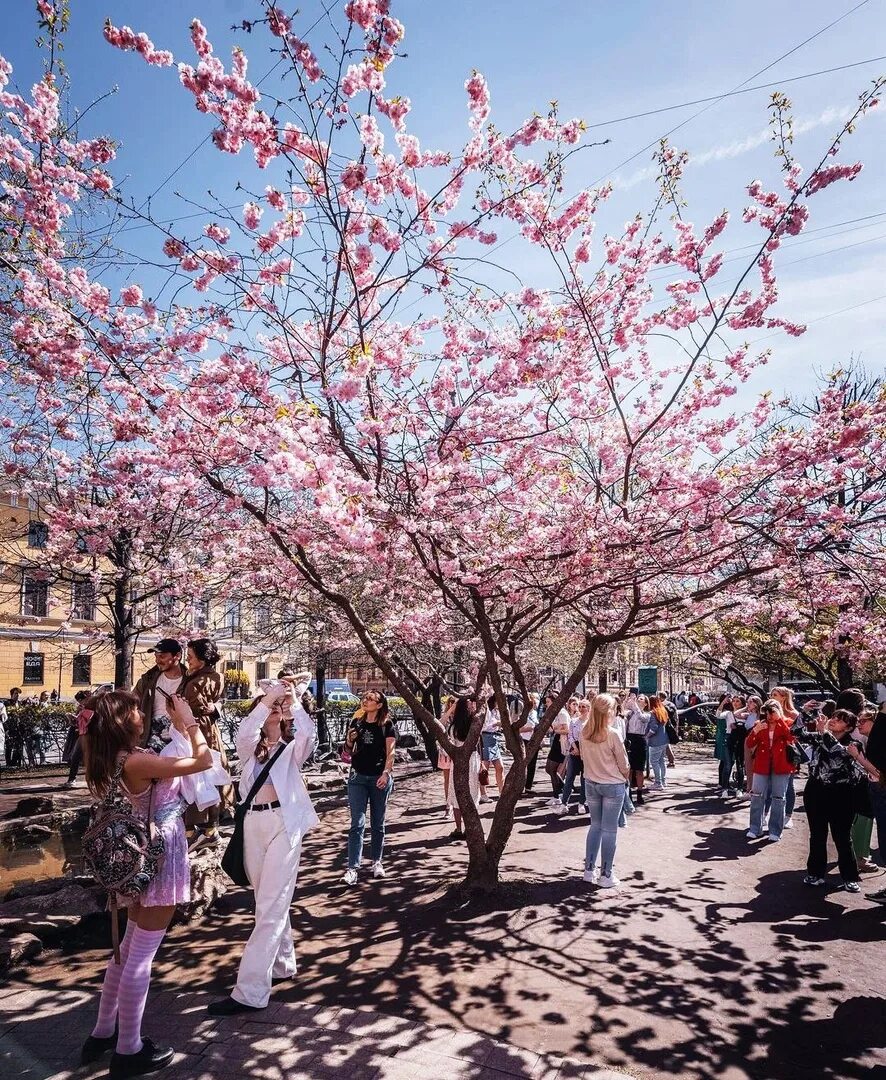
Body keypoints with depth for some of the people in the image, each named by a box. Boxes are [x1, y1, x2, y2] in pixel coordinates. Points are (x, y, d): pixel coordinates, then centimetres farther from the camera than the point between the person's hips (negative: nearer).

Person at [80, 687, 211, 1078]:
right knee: (140, 957, 2)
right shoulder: (136, 761, -26)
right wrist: (188, 720, -11)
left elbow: (173, 766, 13)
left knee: (129, 949, 21)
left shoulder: (116, 760, 2)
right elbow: (203, 761, -21)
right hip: (161, 860, -9)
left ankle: (103, 1033, 34)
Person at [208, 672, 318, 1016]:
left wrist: (293, 697, -16)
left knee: (270, 907, -7)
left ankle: (250, 992, -7)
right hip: (253, 824, 4)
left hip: (283, 823, -4)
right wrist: (273, 691, -18)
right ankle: (283, 964, 34)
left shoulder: (293, 747, 6)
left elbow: (309, 733, -17)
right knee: (270, 902, 16)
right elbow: (245, 732, -11)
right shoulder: (249, 748, 13)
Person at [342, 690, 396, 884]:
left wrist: (386, 773, -19)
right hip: (358, 777, 2)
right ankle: (352, 867, -6)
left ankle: (377, 861, 24)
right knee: (357, 823, -4)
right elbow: (350, 749, 14)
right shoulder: (357, 722, 5)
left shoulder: (386, 725, -3)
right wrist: (349, 740, -7)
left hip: (379, 778, -2)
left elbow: (390, 752, -7)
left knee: (377, 823, 10)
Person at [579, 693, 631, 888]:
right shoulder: (612, 734, -20)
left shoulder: (584, 731, -6)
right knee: (609, 830, 4)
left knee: (595, 826, 18)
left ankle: (589, 870, 22)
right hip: (612, 785, -5)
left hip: (590, 783, 5)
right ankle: (606, 875, 11)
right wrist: (625, 775, 10)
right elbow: (623, 764, -9)